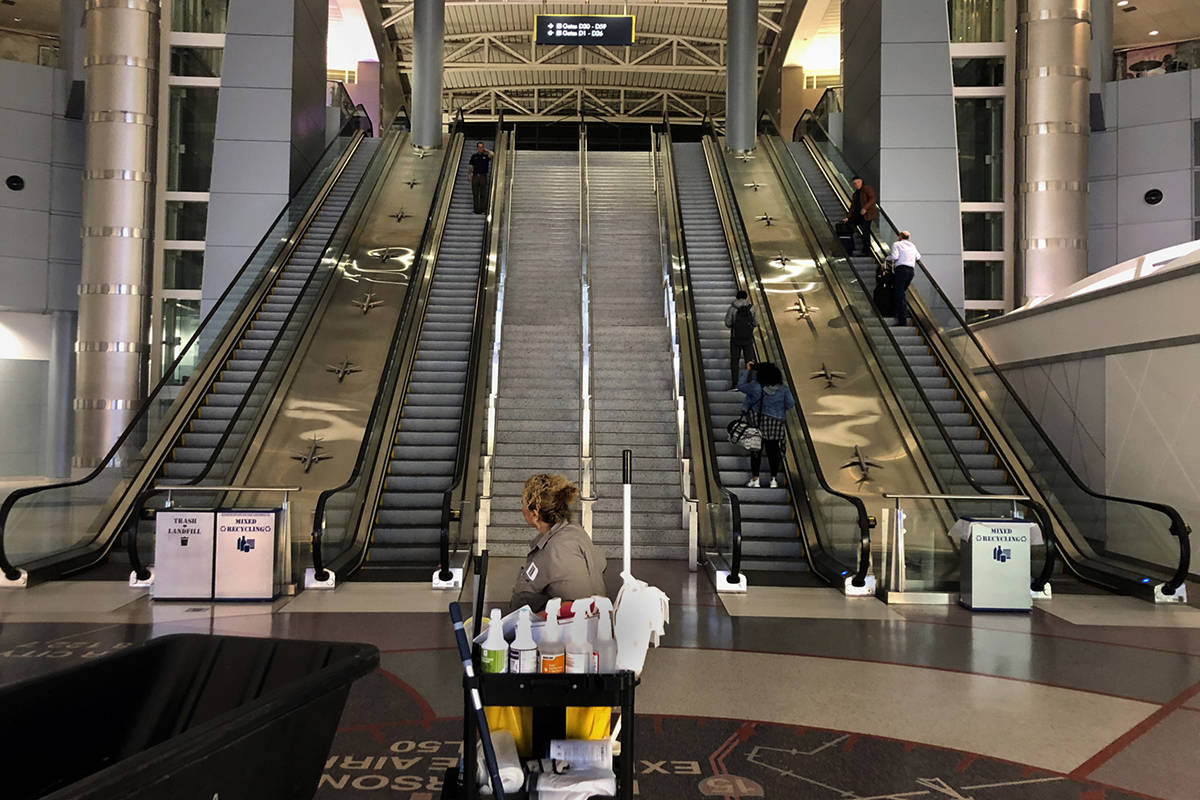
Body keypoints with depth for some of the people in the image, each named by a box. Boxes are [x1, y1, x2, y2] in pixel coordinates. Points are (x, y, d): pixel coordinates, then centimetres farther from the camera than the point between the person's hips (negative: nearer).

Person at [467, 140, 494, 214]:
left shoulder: (486, 155, 4)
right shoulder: (474, 156, 8)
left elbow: (492, 154, -17)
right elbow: (470, 166, 9)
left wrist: (486, 150, -3)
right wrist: (469, 175, 0)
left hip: (483, 176, -1)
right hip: (475, 176, 1)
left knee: (483, 194, 0)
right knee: (475, 194, 2)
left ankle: (483, 209, 4)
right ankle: (476, 209, 6)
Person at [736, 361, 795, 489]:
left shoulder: (755, 387, -12)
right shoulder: (783, 389, -5)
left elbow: (740, 386, 1)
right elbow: (791, 404, 0)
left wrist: (747, 371, 7)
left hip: (758, 422, -2)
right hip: (776, 423, 2)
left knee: (756, 450, 6)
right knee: (773, 450, 10)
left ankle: (755, 479, 7)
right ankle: (774, 479, 14)